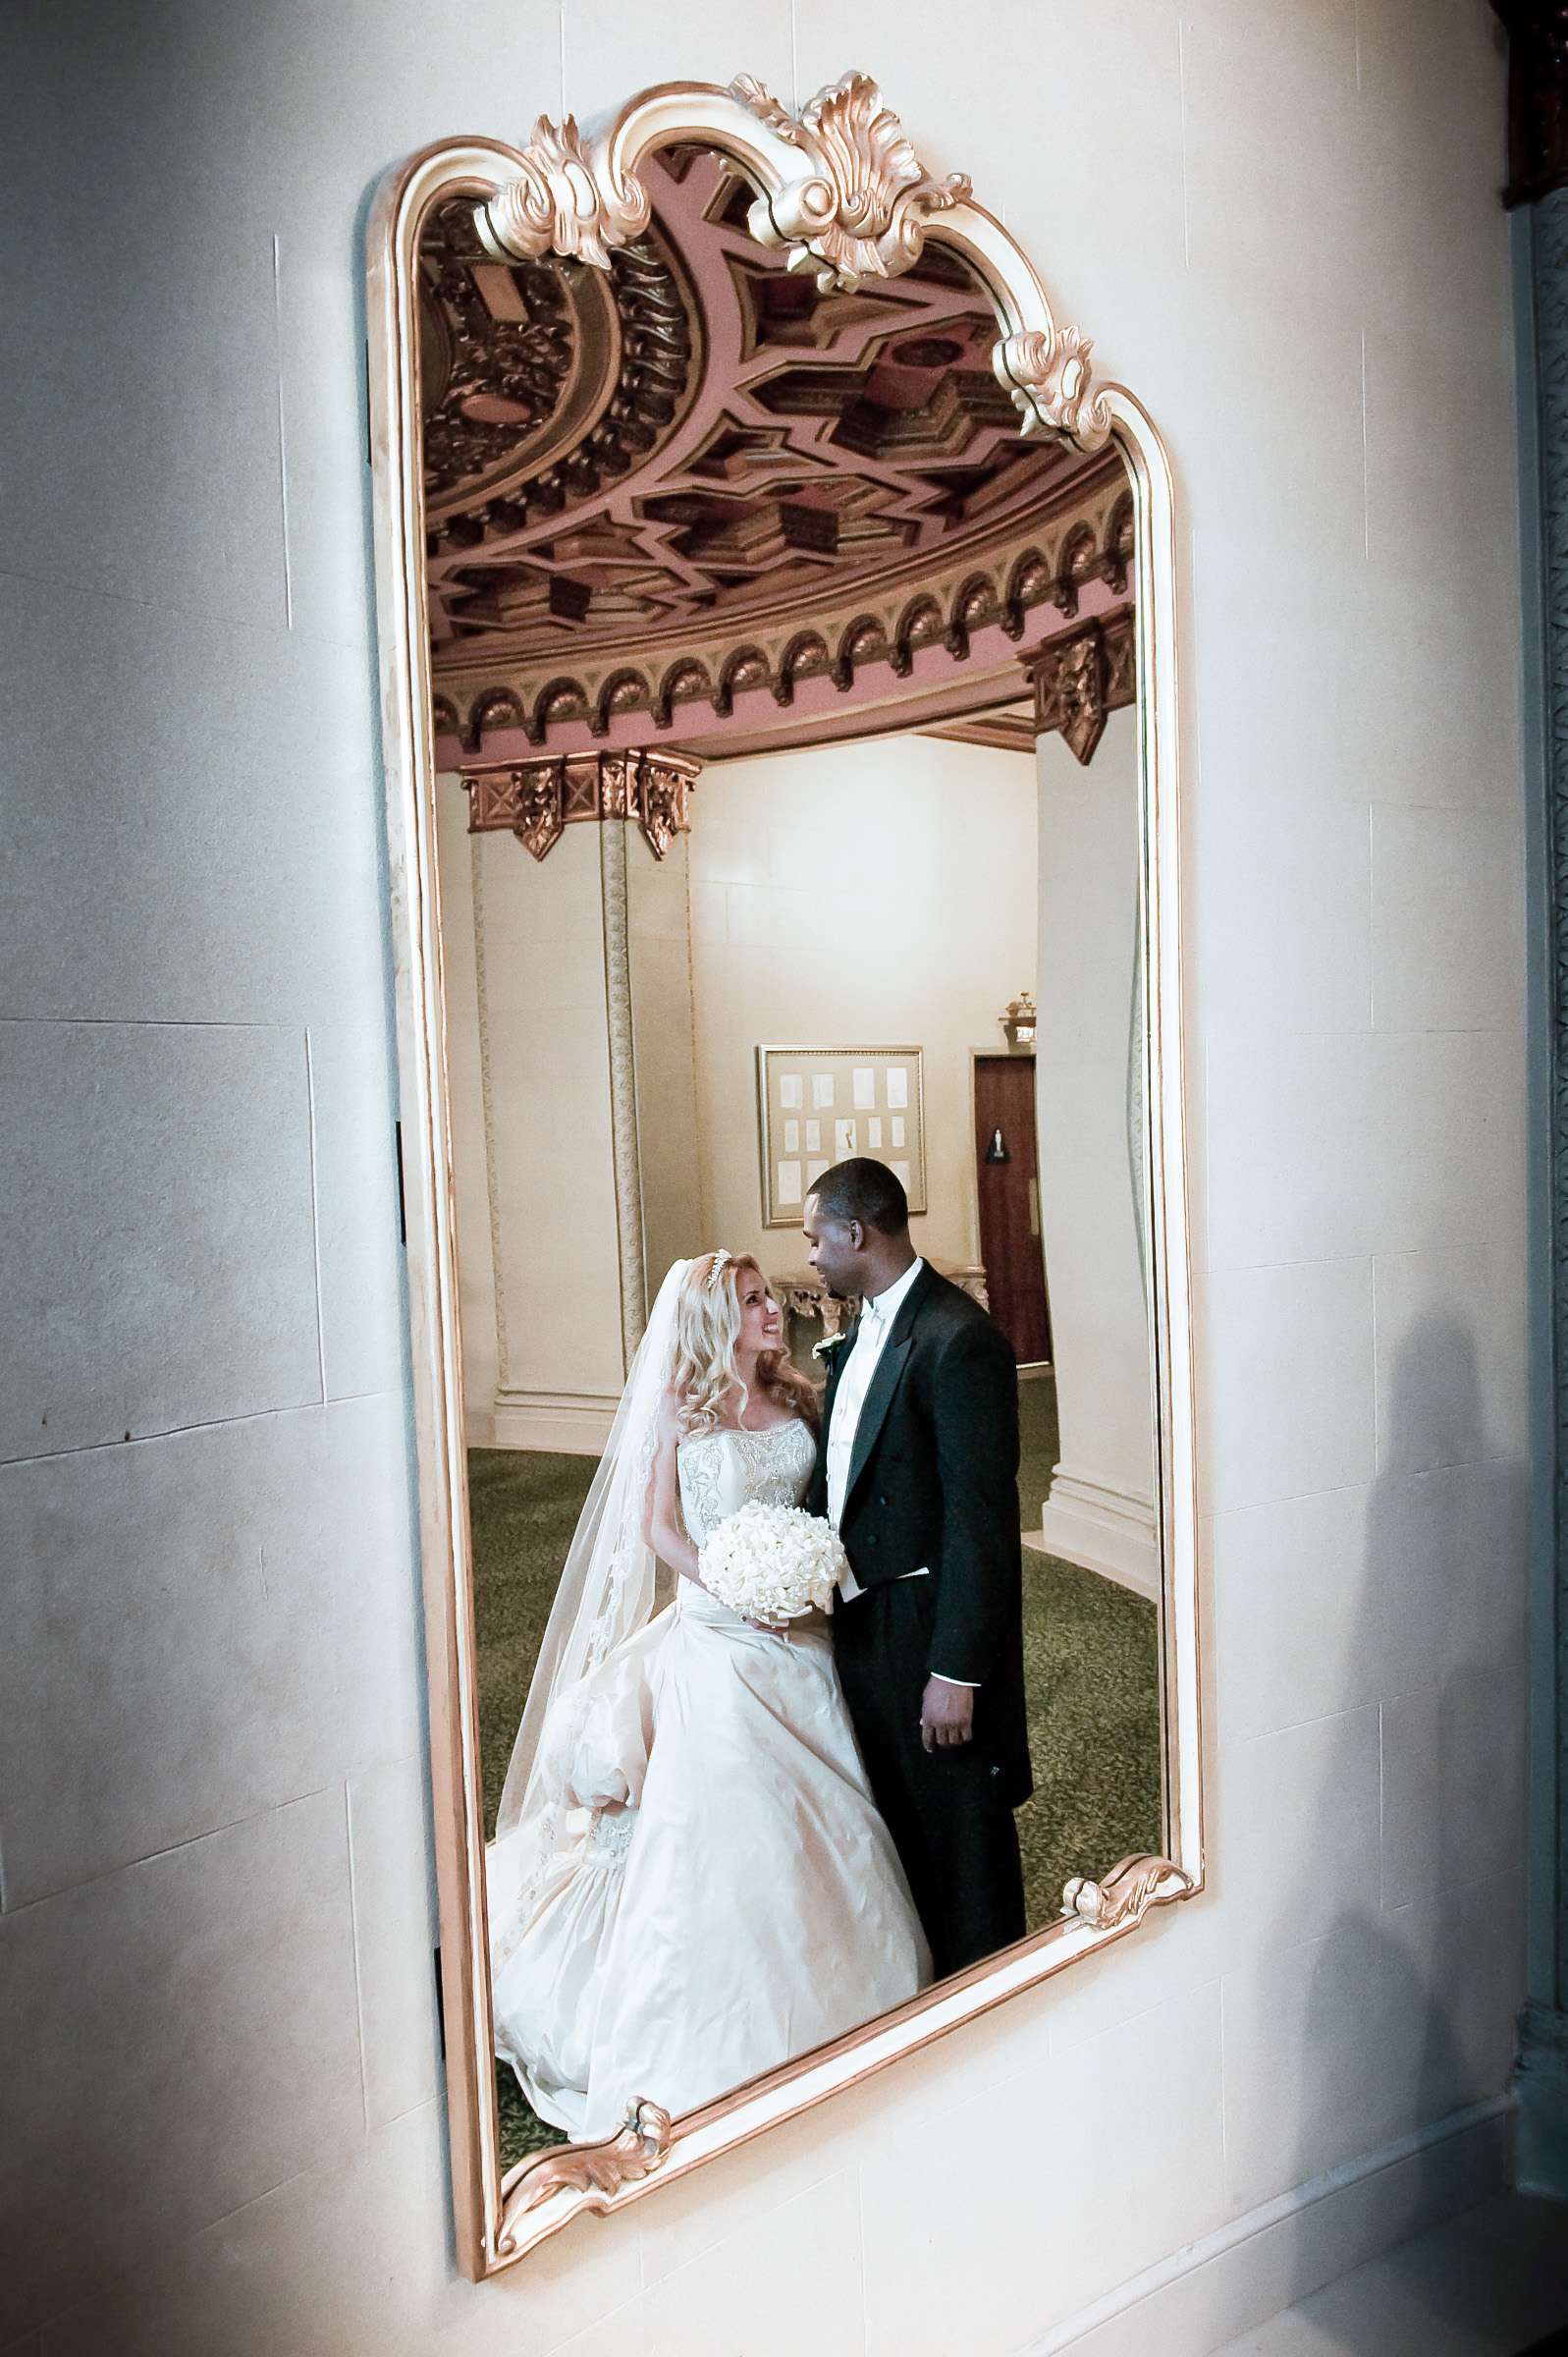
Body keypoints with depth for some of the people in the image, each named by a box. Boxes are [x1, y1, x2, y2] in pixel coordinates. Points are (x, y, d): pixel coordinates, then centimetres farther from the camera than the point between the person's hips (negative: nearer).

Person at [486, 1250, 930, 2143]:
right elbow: (660, 1529, -8)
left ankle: (828, 1995, 32)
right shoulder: (679, 1409, -8)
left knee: (819, 1811, 12)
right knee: (725, 1817, -2)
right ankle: (730, 2030, 15)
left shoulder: (797, 1401, 5)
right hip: (719, 1636, -4)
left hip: (801, 1634, 5)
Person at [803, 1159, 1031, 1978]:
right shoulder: (862, 1333, 8)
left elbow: (980, 1520, -22)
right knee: (897, 1825, 24)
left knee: (960, 1844, 10)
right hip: (862, 1622, 9)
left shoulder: (959, 1341, -21)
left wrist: (958, 1670, -21)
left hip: (933, 1634, -9)